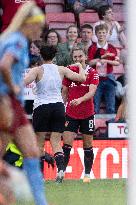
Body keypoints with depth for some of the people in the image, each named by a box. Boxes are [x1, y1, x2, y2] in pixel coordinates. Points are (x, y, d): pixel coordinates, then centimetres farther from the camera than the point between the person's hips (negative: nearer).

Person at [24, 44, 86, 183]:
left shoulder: (38, 70, -5)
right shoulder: (61, 70, 4)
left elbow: (24, 82, -21)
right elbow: (82, 78, 7)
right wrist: (80, 66, 25)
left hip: (41, 107, -3)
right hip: (58, 107, 3)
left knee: (39, 143, 5)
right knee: (56, 143, 2)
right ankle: (60, 168, -20)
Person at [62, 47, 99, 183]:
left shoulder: (93, 73, -4)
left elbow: (92, 92, -17)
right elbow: (64, 92, 10)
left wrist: (80, 100, -34)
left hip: (87, 114, -1)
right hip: (70, 114, 1)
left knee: (88, 145, 6)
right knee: (66, 145, -8)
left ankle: (87, 174, 14)